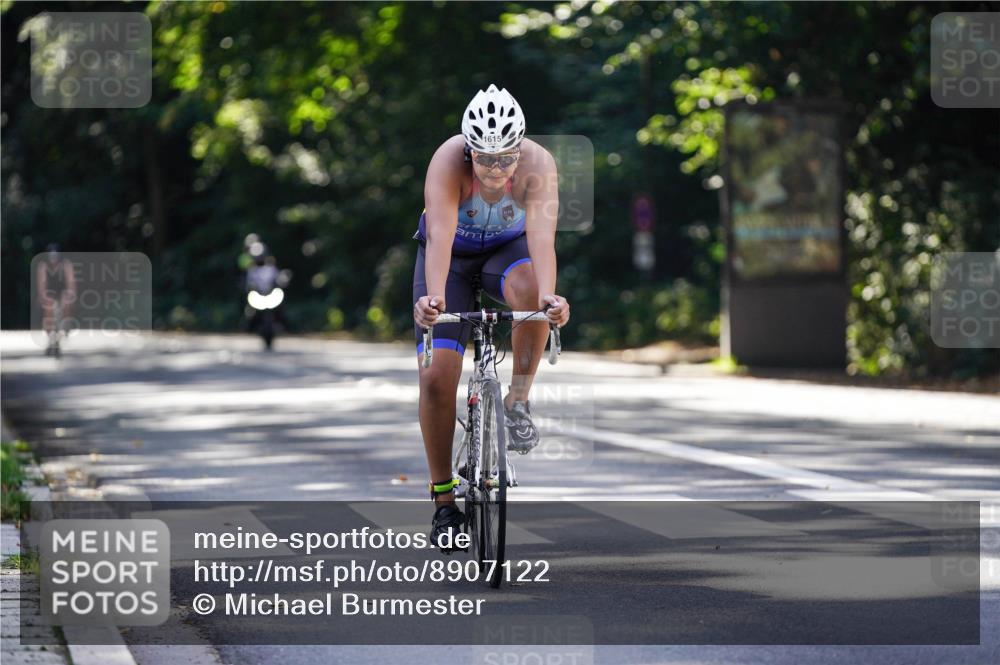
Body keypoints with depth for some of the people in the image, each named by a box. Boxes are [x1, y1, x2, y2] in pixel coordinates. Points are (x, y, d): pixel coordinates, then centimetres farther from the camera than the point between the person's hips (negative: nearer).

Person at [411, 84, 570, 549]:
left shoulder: (538, 164, -31)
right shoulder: (448, 162, -33)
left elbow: (541, 233, -43)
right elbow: (440, 235, -44)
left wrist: (549, 294, -61)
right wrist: (433, 296, -62)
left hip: (508, 247, 0)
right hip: (453, 254, 0)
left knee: (530, 290, -37)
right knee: (436, 377, -11)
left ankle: (518, 401, -17)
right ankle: (444, 501, 2)